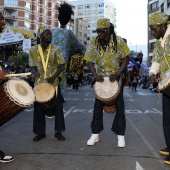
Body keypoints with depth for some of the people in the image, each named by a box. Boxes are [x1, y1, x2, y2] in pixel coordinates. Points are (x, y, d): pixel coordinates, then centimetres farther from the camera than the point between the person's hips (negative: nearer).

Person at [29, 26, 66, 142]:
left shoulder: (55, 49, -5)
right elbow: (32, 65, 5)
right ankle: (40, 132, 22)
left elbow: (62, 65, -5)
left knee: (57, 106, 4)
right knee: (39, 107, 7)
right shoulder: (33, 50, -1)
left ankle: (58, 131, 20)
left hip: (54, 82, -1)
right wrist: (35, 72, -17)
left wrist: (53, 77, -17)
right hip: (39, 83, 1)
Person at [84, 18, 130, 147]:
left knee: (119, 106, 3)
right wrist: (95, 75, -19)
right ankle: (95, 134, 15)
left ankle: (121, 135, 15)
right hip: (101, 77, 2)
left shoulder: (118, 41, -14)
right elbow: (89, 61, -5)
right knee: (98, 106, 3)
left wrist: (117, 74, -21)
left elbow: (126, 59, -11)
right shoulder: (94, 42, -10)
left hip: (117, 77, -1)